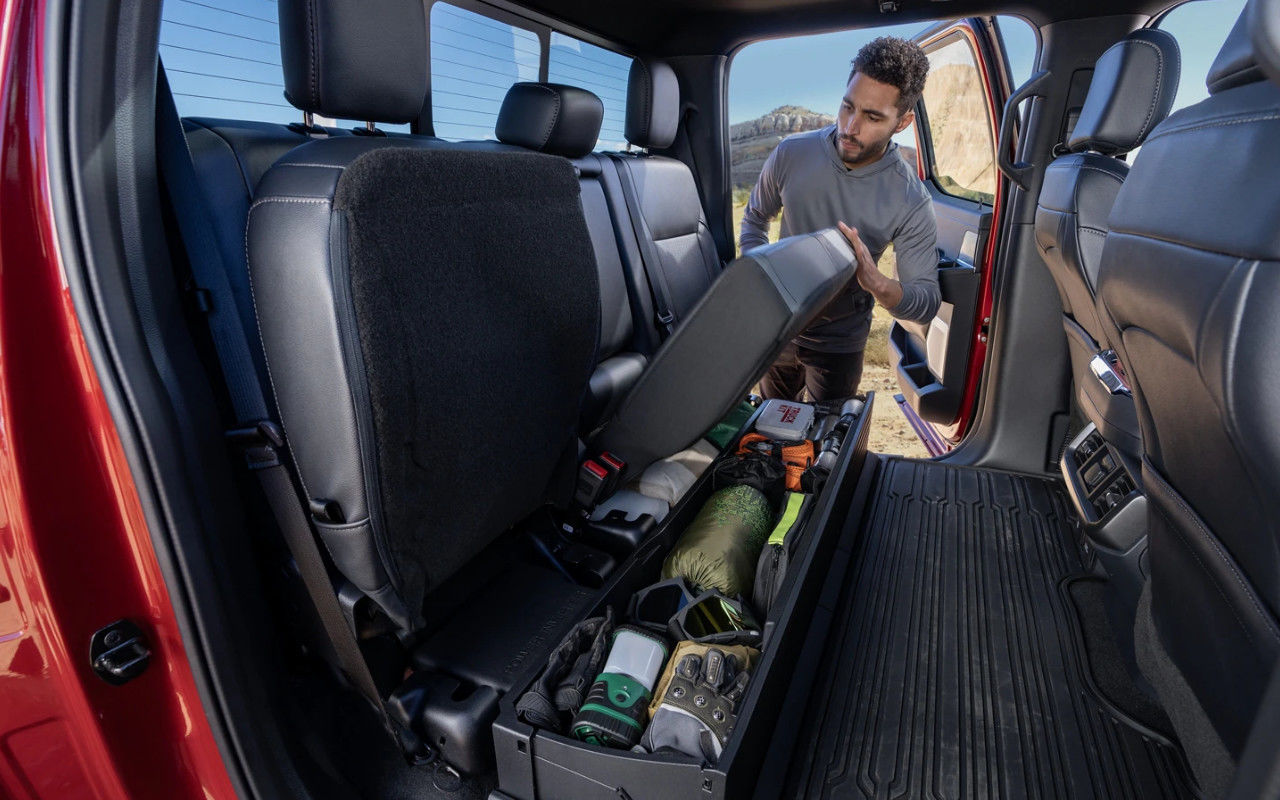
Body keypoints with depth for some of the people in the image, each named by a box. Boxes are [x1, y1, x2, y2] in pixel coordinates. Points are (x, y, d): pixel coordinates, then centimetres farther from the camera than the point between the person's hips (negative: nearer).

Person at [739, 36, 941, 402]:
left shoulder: (911, 201, -21)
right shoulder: (791, 154, -15)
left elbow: (928, 303, -18)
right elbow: (755, 219, 3)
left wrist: (877, 283, -40)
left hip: (840, 342, -2)